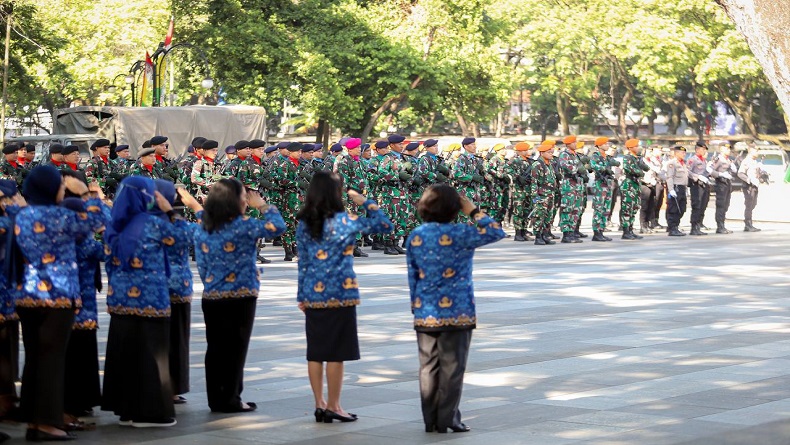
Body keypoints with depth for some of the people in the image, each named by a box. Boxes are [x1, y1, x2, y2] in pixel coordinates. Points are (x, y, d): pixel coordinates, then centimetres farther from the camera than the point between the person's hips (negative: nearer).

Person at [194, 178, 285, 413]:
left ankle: (216, 398, 16)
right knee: (235, 348, 2)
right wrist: (262, 205, -2)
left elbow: (201, 266, 9)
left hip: (211, 297, 6)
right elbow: (277, 226, -15)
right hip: (240, 297, -6)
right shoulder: (242, 226, -15)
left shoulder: (202, 229, 4)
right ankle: (230, 399, 6)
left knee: (215, 349, 11)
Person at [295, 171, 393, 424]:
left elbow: (302, 263, 8)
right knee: (336, 353, 2)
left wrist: (302, 296, 15)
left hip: (313, 296, 5)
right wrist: (366, 202, 3)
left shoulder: (304, 224, 3)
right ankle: (333, 406, 6)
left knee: (315, 353, 9)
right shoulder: (344, 221, -10)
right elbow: (385, 225, -5)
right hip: (340, 295, -5)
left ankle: (320, 405, 14)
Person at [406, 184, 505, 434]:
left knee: (428, 367, 10)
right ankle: (447, 420, 3)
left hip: (425, 313, 5)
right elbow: (496, 233, -7)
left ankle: (430, 420, 13)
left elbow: (412, 277, 10)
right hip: (456, 312, -5)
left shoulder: (415, 237, 3)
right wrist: (474, 213, 0)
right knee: (452, 367, 2)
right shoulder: (458, 235, -13)